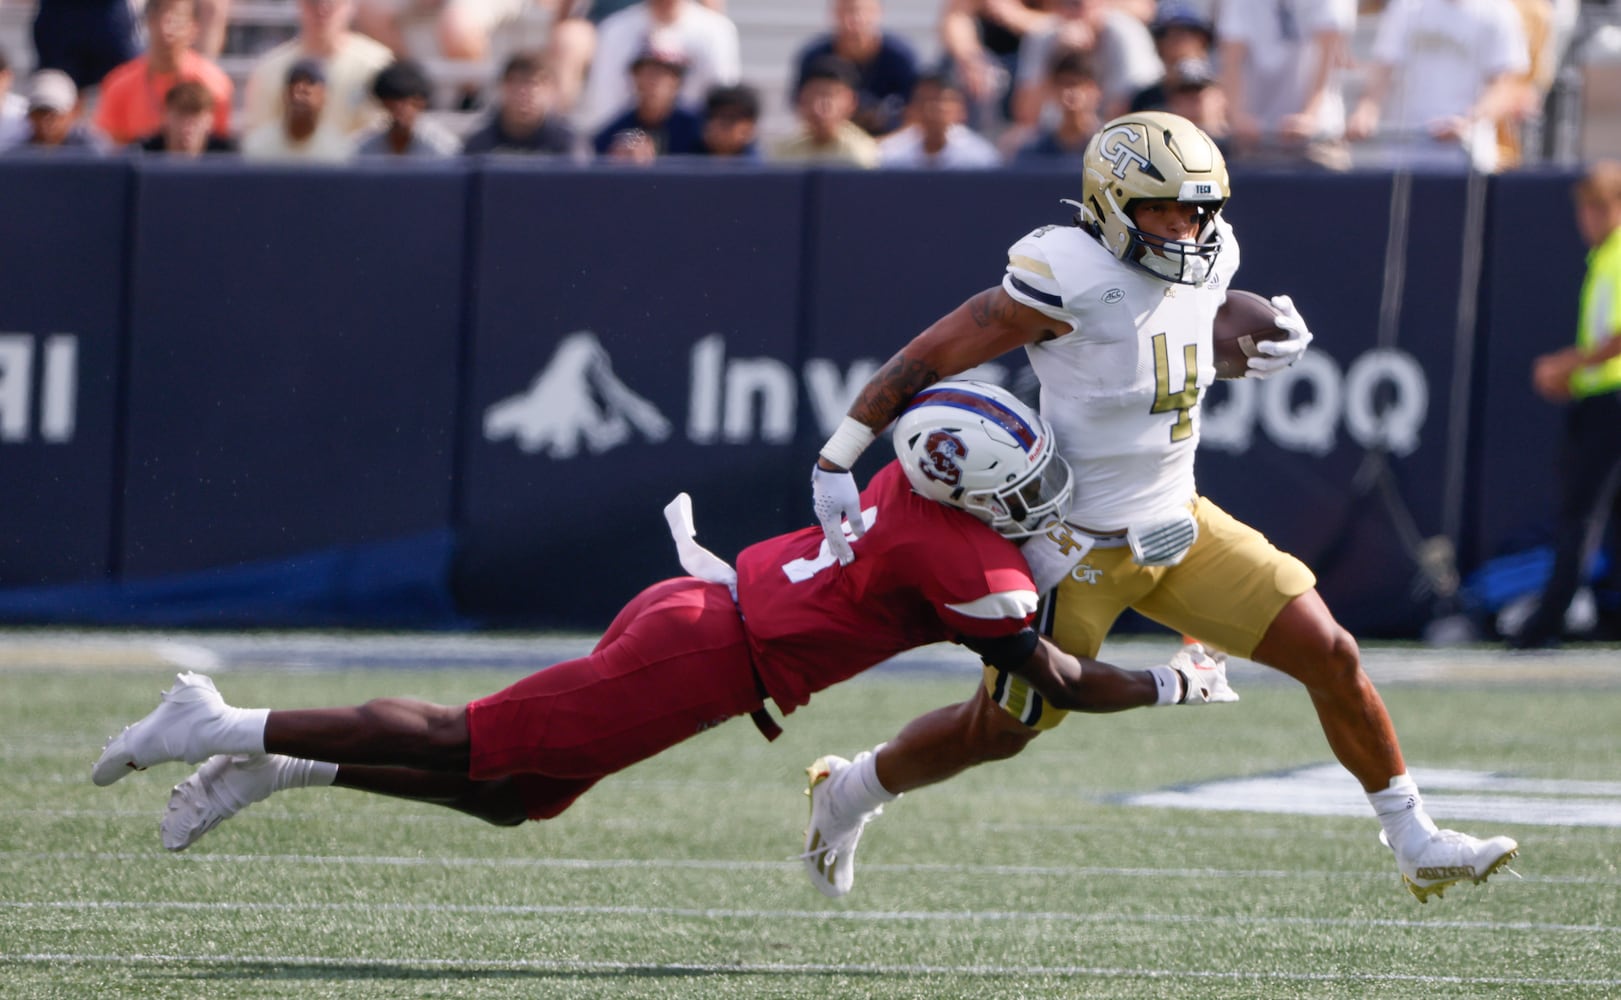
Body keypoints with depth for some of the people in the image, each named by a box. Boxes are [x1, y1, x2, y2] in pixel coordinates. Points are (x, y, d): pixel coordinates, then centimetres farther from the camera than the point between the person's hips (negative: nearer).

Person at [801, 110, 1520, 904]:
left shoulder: (1204, 265, -2)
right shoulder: (1070, 282, -25)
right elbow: (927, 360, -19)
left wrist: (1259, 350, 0)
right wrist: (836, 462, -19)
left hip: (1180, 527, 6)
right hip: (1081, 549, -6)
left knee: (1331, 657, -3)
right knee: (1000, 732, 6)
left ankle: (1416, 846, 9)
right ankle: (849, 794, 34)